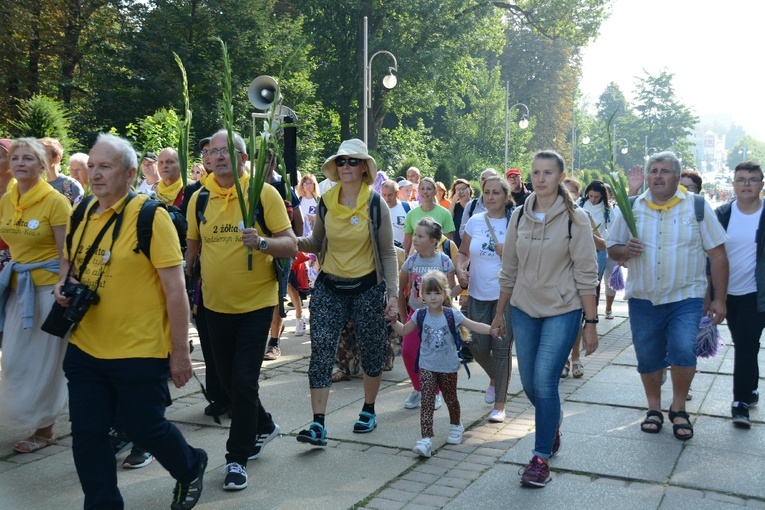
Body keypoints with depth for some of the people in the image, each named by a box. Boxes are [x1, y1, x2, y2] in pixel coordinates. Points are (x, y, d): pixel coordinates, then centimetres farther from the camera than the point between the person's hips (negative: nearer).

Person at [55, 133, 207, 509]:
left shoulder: (150, 215, -14)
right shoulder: (82, 215, 6)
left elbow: (175, 288, -14)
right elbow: (69, 262, 23)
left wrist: (180, 352, -14)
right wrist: (63, 284, -1)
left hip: (140, 352, -6)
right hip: (85, 349, 6)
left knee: (144, 427, 9)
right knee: (86, 434, 9)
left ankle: (191, 467, 39)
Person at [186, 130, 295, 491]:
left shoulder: (264, 194, -10)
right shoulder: (199, 198, 2)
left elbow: (290, 245, -12)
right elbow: (192, 246, 15)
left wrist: (261, 242, -30)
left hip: (256, 303, -5)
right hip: (216, 305, 5)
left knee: (244, 381, -5)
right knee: (228, 379, 15)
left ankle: (238, 458, 10)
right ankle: (263, 426, 40)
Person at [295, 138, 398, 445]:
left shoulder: (376, 205, -5)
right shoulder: (326, 202, 2)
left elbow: (387, 253, -2)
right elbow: (316, 244, 10)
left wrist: (392, 293, -8)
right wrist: (293, 241, -11)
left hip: (367, 287, -2)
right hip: (329, 287, 2)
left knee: (372, 351, 10)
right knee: (321, 351, -7)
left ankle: (368, 411, 32)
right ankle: (318, 424, -6)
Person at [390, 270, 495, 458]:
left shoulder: (452, 315, -10)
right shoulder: (421, 315, -5)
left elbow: (474, 326, -11)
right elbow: (404, 331, 7)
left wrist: (491, 330, -24)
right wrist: (394, 322, -10)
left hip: (448, 367, 0)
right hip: (427, 367, 0)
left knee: (450, 398, 18)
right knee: (427, 402, -9)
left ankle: (456, 425, 45)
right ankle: (426, 439, -13)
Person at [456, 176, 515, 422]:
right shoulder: (475, 221, 5)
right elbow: (463, 253, 13)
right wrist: (460, 270, -6)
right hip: (478, 294, 4)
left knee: (501, 348, -1)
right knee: (477, 347, 6)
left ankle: (499, 405, 10)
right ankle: (495, 378, 39)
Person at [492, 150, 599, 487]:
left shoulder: (574, 219, -8)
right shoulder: (520, 216, 4)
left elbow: (586, 274, -9)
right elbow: (509, 269, 11)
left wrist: (591, 323, -11)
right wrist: (499, 312, 13)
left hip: (562, 311, -4)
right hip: (524, 309, 5)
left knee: (544, 381, -12)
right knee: (529, 383, 10)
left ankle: (541, 457, 3)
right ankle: (554, 421, 42)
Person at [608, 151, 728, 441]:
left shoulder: (697, 207, -1)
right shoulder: (631, 208, 3)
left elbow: (717, 254, 0)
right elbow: (613, 249, 9)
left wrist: (720, 299, -4)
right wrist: (625, 250, -15)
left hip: (686, 299, -2)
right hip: (643, 299, 2)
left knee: (683, 351, -17)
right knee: (647, 358, 8)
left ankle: (679, 409, 7)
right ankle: (654, 409, 30)